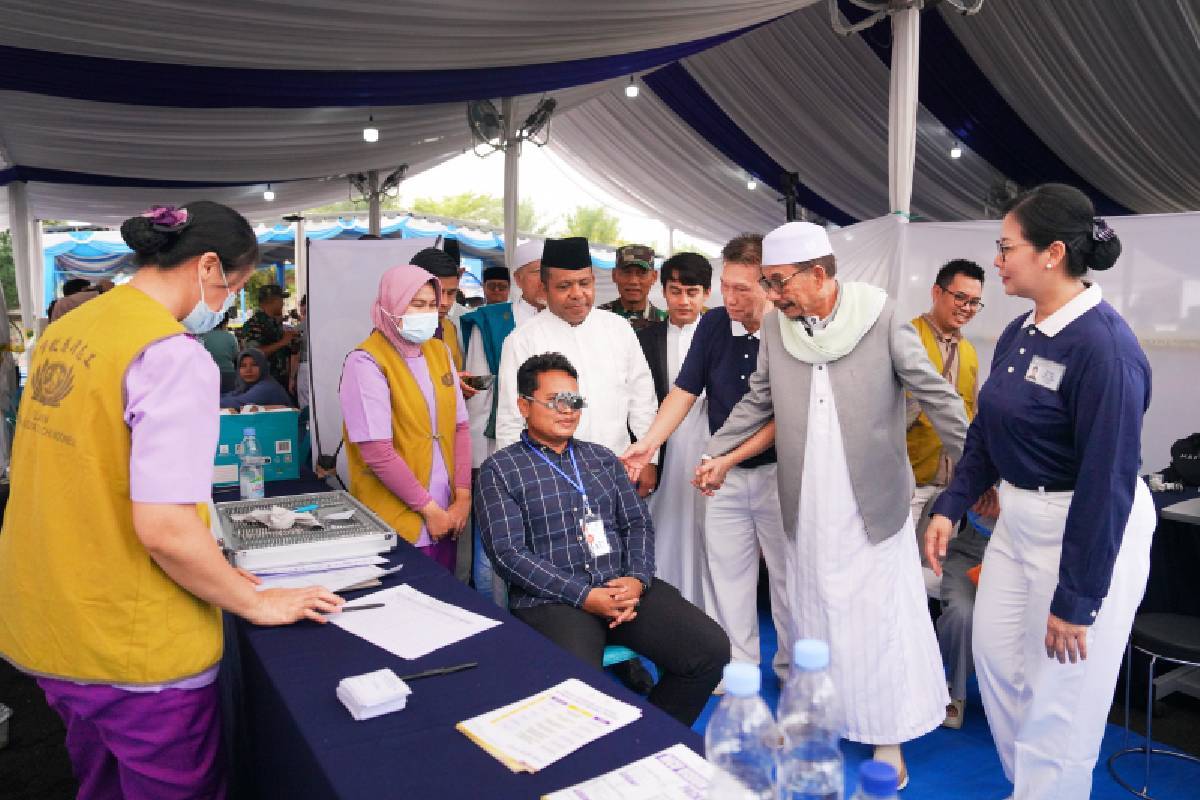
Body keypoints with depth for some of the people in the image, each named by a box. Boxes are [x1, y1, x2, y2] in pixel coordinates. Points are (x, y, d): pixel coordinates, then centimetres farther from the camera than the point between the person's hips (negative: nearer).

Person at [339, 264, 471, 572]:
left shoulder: (440, 351, 9)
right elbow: (377, 452, -17)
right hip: (395, 524, -6)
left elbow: (460, 427, 8)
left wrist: (463, 497, -2)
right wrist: (429, 508, -12)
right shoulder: (366, 362, -12)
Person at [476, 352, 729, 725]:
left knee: (711, 649, -13)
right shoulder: (500, 470, 3)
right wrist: (583, 595, -14)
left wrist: (637, 579, -7)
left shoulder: (601, 457, 19)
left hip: (625, 587, 5)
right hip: (552, 599, -5)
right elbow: (507, 552, -7)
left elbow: (638, 523, 14)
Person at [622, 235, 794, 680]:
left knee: (786, 574, 10)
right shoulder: (713, 325, -3)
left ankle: (792, 667, 28)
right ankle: (739, 666, 26)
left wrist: (729, 459, -25)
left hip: (776, 471, -4)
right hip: (724, 474, 4)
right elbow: (685, 390, 0)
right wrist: (648, 443, -12)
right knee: (727, 574, 11)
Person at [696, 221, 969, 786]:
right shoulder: (776, 326, 1)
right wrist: (717, 454, 9)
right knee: (815, 617, 14)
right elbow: (757, 402, 13)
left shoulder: (880, 318, -11)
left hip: (873, 504, -3)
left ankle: (888, 737, 23)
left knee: (881, 621, 6)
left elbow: (936, 396, -6)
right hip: (808, 509, 4)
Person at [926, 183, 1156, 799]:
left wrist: (1077, 600, -20)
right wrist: (950, 507, 5)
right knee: (994, 652, 19)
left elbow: (1108, 481, -24)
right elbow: (986, 432, 11)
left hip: (1091, 533, -9)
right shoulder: (1019, 333, 2)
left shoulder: (1103, 346, -24)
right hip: (1018, 518, 9)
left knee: (1061, 693, 7)